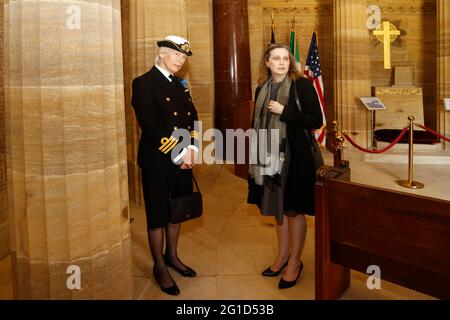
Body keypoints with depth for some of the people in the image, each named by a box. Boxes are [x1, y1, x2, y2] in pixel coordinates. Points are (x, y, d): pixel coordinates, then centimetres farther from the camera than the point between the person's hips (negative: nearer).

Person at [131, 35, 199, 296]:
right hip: (158, 162, -7)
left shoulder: (180, 84, 13)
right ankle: (160, 267, 23)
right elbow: (150, 127, -18)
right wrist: (179, 153, -18)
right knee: (158, 214, 6)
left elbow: (193, 118, 10)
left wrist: (192, 150, -6)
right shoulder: (144, 83, -9)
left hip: (182, 160, 7)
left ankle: (172, 256, 36)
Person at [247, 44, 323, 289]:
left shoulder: (302, 85, -7)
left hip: (294, 157, -5)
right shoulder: (262, 89, 10)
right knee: (277, 207, 15)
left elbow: (316, 120, -12)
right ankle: (282, 256, 32)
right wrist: (255, 156, 13)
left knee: (293, 210, 4)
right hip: (269, 157, 6)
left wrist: (284, 112, -19)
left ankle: (295, 261, 21)